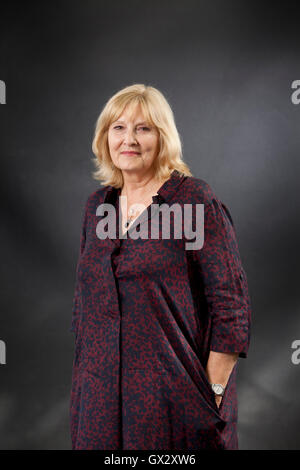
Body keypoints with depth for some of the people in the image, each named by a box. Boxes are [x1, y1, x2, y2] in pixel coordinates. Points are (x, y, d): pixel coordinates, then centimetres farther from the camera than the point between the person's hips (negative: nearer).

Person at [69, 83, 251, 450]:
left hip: (174, 397, -5)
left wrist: (213, 391, -13)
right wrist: (85, 375, 12)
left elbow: (231, 305, -12)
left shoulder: (196, 200, -9)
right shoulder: (96, 206, 8)